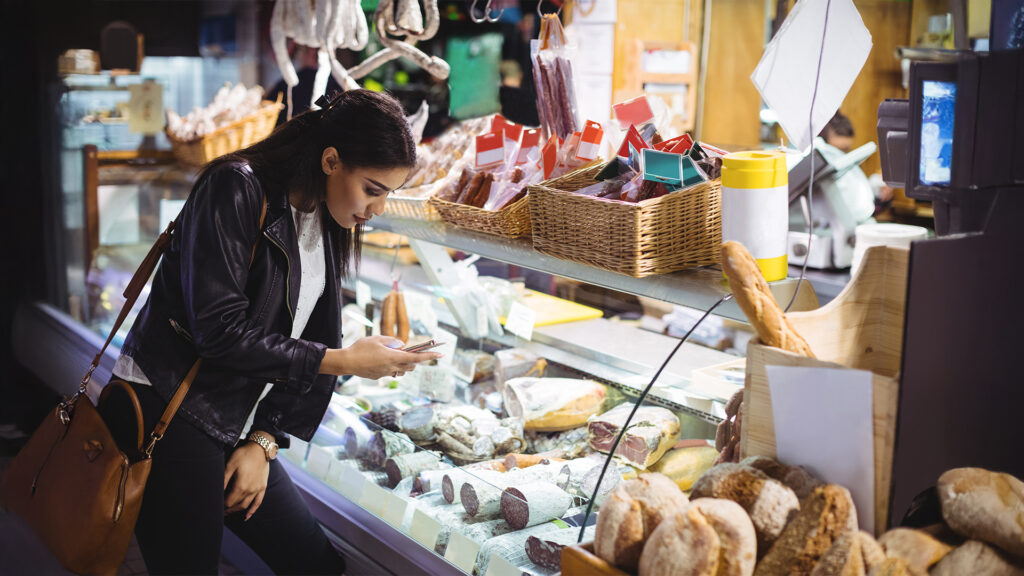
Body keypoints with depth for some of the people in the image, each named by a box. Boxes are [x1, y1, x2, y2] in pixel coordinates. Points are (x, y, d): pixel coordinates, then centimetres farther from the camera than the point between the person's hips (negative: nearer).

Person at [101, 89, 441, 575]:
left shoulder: (330, 223, 8)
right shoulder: (237, 188, -16)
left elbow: (313, 345, 10)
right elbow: (220, 332, -22)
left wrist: (264, 441, 0)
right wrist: (346, 362, -18)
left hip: (233, 426, 8)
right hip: (164, 411, -8)